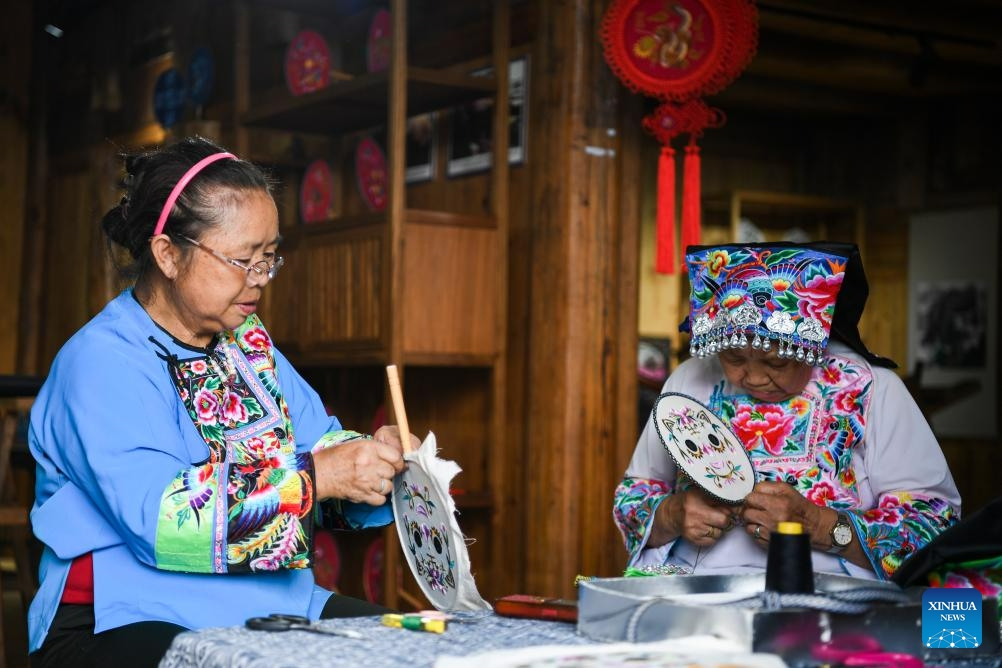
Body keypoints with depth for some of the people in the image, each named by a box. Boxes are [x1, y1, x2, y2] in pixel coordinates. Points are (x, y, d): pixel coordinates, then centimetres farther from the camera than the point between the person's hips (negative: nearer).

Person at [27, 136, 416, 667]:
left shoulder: (248, 341, 15)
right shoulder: (100, 362, -12)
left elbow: (318, 439, 18)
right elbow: (158, 517, -24)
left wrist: (373, 454, -6)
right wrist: (315, 475, -27)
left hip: (274, 605, 8)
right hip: (129, 624, -7)